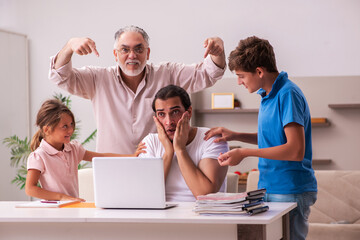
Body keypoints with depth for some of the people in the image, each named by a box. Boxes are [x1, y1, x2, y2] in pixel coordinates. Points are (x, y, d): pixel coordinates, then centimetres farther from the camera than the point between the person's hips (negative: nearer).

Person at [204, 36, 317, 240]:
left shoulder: (288, 95, -16)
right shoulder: (268, 94, 13)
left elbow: (296, 150, -22)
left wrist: (245, 152, -18)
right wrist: (235, 136, 12)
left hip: (290, 192, -9)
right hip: (270, 189, 9)